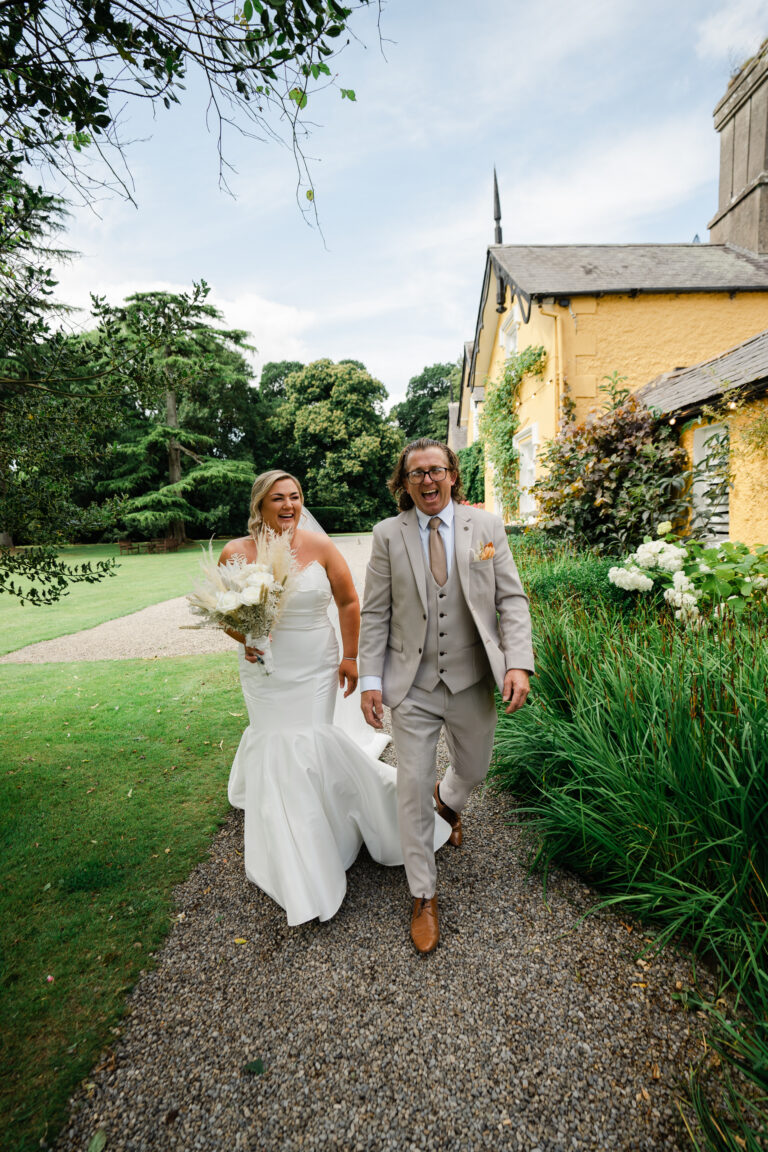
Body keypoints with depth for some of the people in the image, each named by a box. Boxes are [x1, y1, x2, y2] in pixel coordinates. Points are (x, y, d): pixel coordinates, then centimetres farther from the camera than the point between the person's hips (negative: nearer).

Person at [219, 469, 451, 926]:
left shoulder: (320, 546, -9)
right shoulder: (237, 553, -9)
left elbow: (349, 601, 2)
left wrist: (351, 656, 2)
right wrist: (244, 637, -16)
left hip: (317, 667, 0)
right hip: (266, 670, 1)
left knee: (312, 742, 0)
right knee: (274, 744, 6)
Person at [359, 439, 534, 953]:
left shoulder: (487, 526, -2)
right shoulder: (388, 534, -3)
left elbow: (512, 599, -2)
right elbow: (375, 614, -1)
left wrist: (518, 663, -14)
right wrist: (371, 680, -6)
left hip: (472, 680, 2)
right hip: (412, 685, -1)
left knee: (475, 767, 21)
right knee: (413, 789, 6)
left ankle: (448, 798, 60)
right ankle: (424, 896, 29)